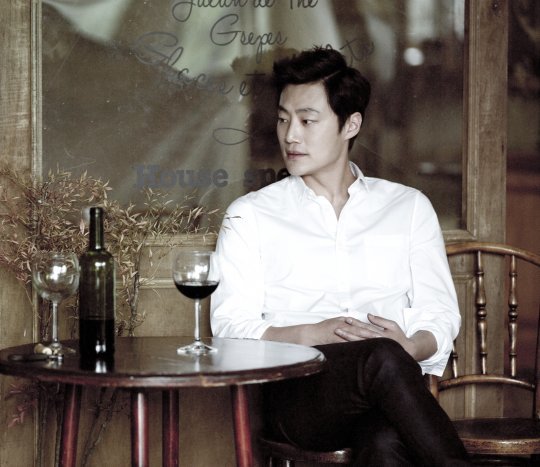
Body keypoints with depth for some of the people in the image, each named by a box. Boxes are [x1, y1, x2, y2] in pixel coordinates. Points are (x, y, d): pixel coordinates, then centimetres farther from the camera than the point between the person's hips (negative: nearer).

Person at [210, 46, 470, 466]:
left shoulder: (409, 207, 20)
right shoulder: (250, 215, 15)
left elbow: (439, 314, 14)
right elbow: (230, 325, 5)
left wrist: (412, 346, -11)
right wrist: (315, 334, -14)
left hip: (390, 383, 1)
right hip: (293, 391, -1)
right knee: (382, 359, -36)